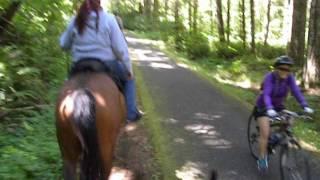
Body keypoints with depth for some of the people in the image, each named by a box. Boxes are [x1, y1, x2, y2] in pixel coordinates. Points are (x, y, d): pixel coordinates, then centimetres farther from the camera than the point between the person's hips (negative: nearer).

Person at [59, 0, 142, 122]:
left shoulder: (75, 21, -1)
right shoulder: (108, 19, -10)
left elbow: (64, 44, 9)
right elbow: (120, 47, -10)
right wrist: (129, 68, -1)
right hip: (107, 64, -2)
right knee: (129, 78, 23)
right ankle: (131, 113, 17)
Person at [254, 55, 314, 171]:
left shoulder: (289, 78, -15)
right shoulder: (269, 77, -27)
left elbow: (296, 92, -24)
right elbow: (266, 94, -39)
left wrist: (305, 106, -39)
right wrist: (269, 109, -56)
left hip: (278, 106, 5)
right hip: (263, 107, -5)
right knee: (265, 133, -15)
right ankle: (262, 159, 0)